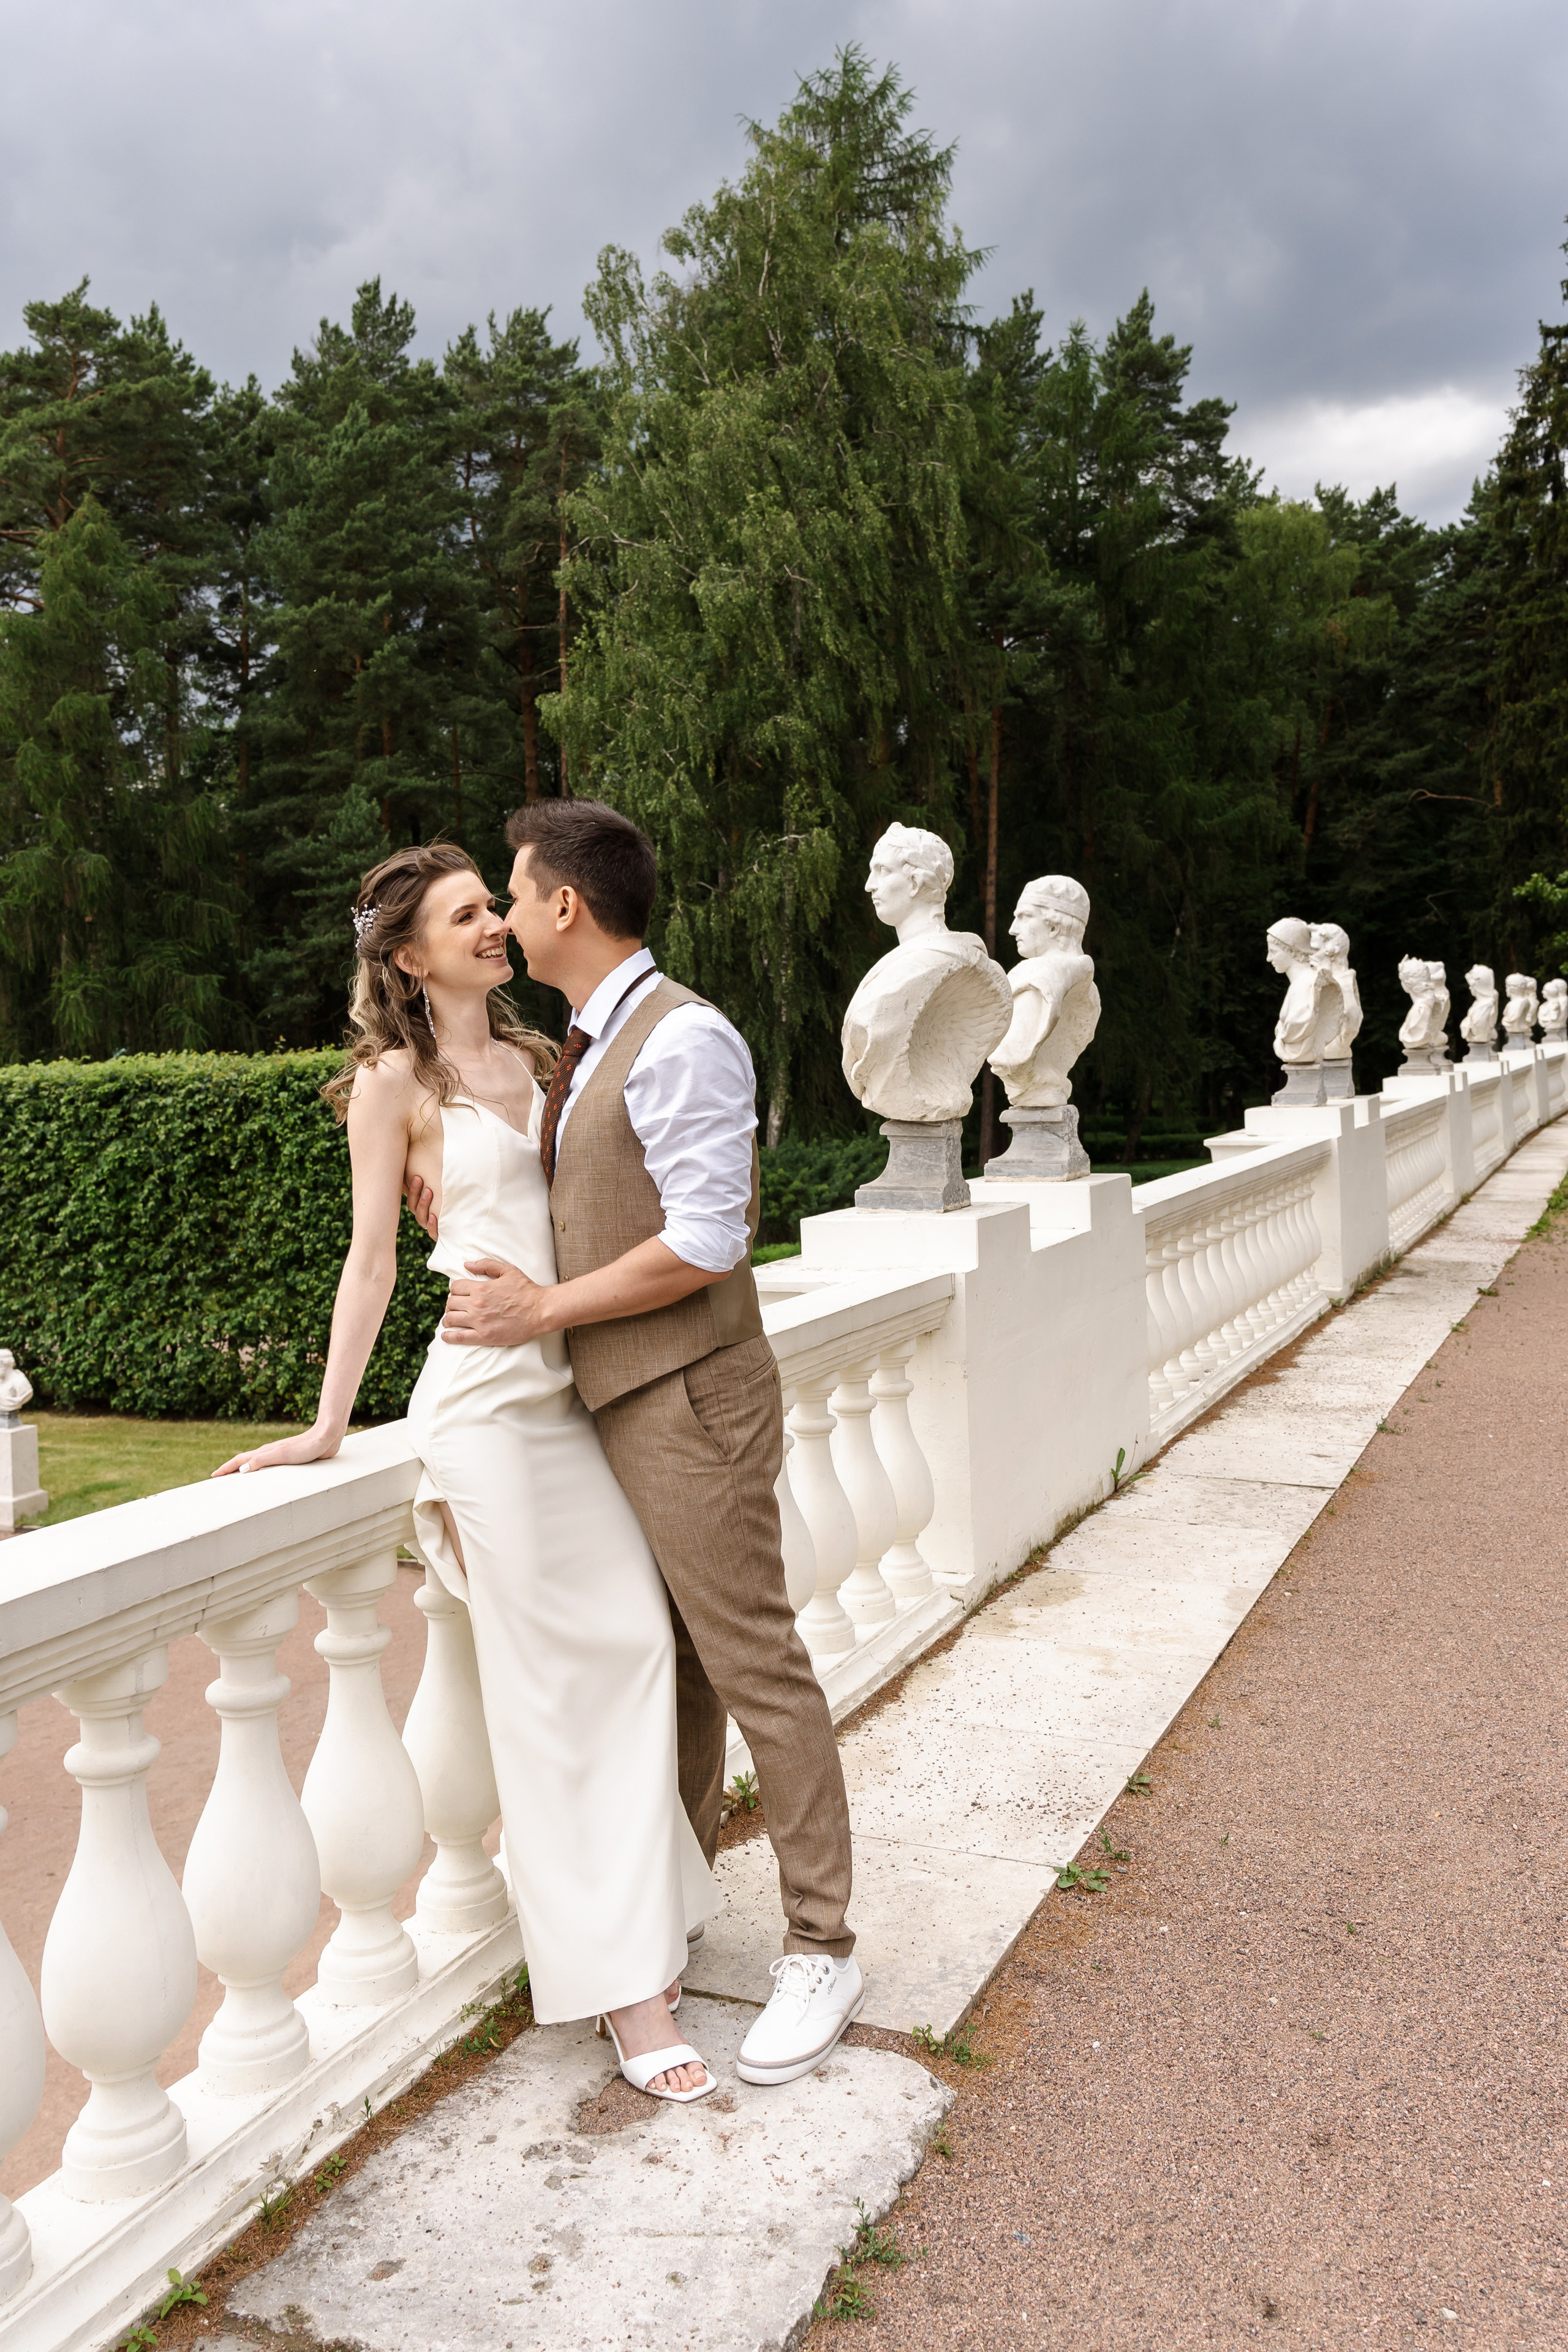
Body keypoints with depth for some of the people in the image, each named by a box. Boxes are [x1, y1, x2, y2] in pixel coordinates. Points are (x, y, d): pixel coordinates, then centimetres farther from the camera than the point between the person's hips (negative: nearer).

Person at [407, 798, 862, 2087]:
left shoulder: (682, 1038, -16)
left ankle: (821, 1949, 12)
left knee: (754, 1665, -1)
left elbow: (705, 1244, -21)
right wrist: (468, 1226, 10)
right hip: (624, 1402, 9)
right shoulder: (588, 1051, 14)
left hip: (689, 1401, -9)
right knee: (667, 1667, 19)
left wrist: (545, 1310, -15)